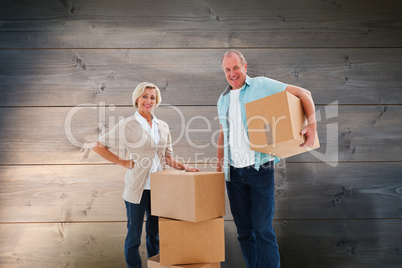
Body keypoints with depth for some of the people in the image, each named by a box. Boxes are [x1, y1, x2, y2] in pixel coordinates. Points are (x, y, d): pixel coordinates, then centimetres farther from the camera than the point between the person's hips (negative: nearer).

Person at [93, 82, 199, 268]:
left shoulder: (163, 126, 11)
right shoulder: (127, 125, -3)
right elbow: (99, 147, -1)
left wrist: (184, 167, 1)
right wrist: (123, 162, -5)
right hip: (137, 187, -4)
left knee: (155, 233, 15)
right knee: (134, 235, 5)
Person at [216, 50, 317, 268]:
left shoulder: (262, 86, -2)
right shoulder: (223, 100, 15)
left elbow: (303, 94, -1)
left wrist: (312, 125, -15)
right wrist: (219, 166, 21)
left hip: (259, 169, -5)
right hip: (233, 172, 6)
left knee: (263, 229, -5)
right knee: (243, 230, 11)